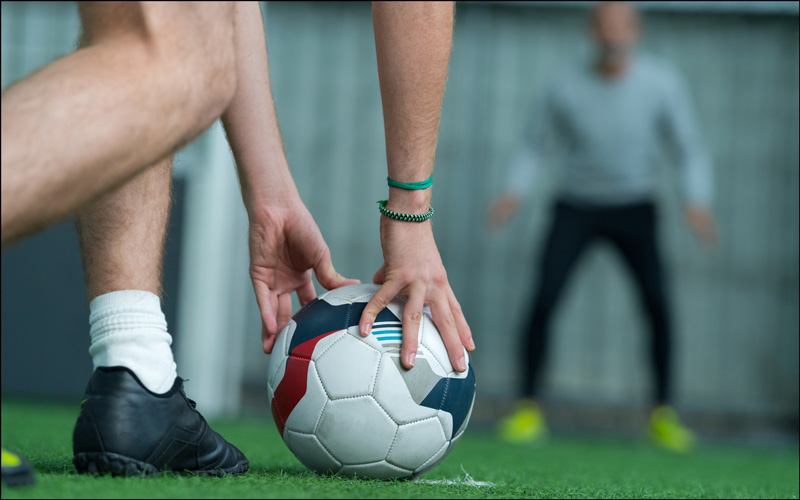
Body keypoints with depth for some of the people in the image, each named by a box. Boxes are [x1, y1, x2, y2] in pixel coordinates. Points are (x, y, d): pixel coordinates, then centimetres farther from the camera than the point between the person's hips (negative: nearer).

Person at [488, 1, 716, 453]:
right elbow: (535, 147, -1)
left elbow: (692, 152, -11)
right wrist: (515, 192, -19)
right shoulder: (567, 88, -14)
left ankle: (664, 415, -6)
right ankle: (529, 409, -6)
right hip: (577, 207, 0)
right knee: (544, 301, -18)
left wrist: (698, 203, -30)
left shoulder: (663, 83, -15)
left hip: (635, 208, 0)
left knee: (658, 303, -19)